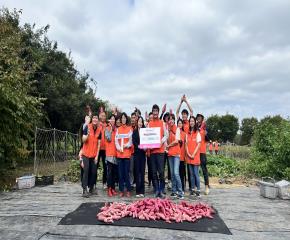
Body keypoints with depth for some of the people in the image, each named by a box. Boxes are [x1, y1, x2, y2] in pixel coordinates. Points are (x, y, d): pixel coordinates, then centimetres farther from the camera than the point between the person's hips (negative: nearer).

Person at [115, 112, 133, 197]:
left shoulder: (130, 128, 6)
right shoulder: (118, 129, 14)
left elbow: (131, 140, 0)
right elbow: (116, 140, 8)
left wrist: (126, 145, -16)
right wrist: (119, 148, -8)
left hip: (127, 153, -2)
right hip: (119, 153, 3)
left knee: (126, 172, -2)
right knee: (120, 173, 4)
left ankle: (128, 190, 9)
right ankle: (121, 190, 13)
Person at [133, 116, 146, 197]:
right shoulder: (134, 131, 6)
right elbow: (134, 142, -4)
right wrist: (139, 146, -22)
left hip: (143, 153, 1)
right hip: (137, 153, -1)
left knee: (142, 171, 4)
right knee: (137, 172, 1)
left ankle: (142, 191, 10)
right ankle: (138, 191, 7)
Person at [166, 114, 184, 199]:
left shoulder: (177, 129, 0)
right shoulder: (167, 129, 12)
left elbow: (176, 141, -7)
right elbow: (166, 140, 11)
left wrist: (168, 146, 1)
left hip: (176, 153, -5)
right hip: (170, 153, 5)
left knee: (176, 173, -13)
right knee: (172, 173, 9)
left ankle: (180, 192, -6)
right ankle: (174, 191, 18)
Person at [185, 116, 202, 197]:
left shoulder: (197, 133, -1)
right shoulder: (188, 133, 12)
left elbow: (198, 145, -6)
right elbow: (186, 144, 9)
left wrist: (193, 154, -13)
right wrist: (188, 153, -4)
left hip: (195, 156, -4)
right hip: (189, 156, 4)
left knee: (196, 173, -5)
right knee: (191, 174, 9)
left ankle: (198, 190, 3)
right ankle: (193, 189, 17)